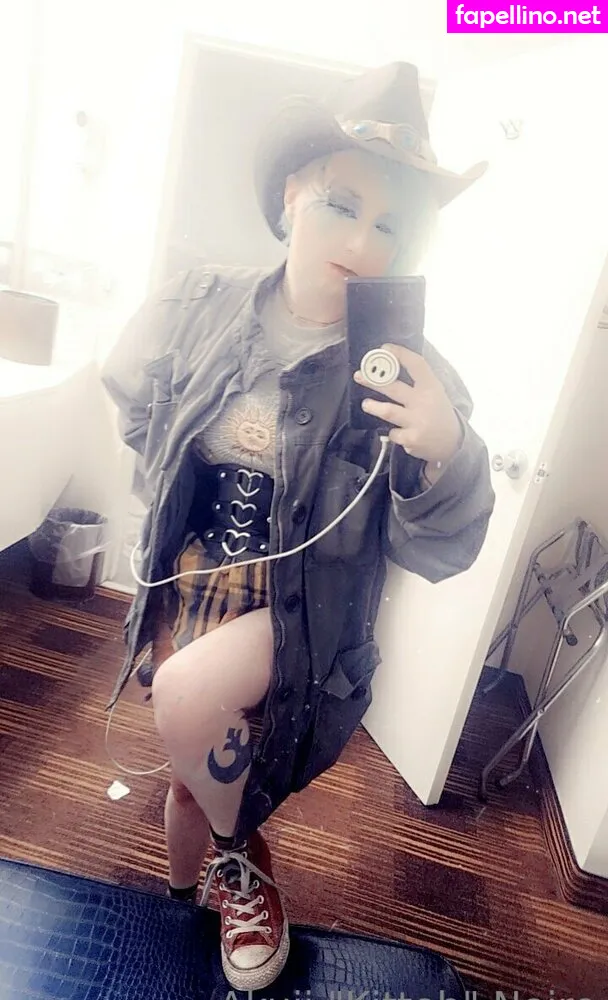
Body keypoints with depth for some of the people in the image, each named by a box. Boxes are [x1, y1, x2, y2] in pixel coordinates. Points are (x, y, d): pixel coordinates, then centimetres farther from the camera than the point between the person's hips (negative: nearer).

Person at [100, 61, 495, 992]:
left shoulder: (408, 371, -17)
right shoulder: (203, 303, -8)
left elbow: (438, 553, -16)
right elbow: (133, 393, 12)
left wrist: (445, 452, -35)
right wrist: (177, 491, 10)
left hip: (296, 609, -3)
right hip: (189, 581, 4)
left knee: (192, 698, -30)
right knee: (193, 752, 21)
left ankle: (239, 854, 8)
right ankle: (187, 875, 59)